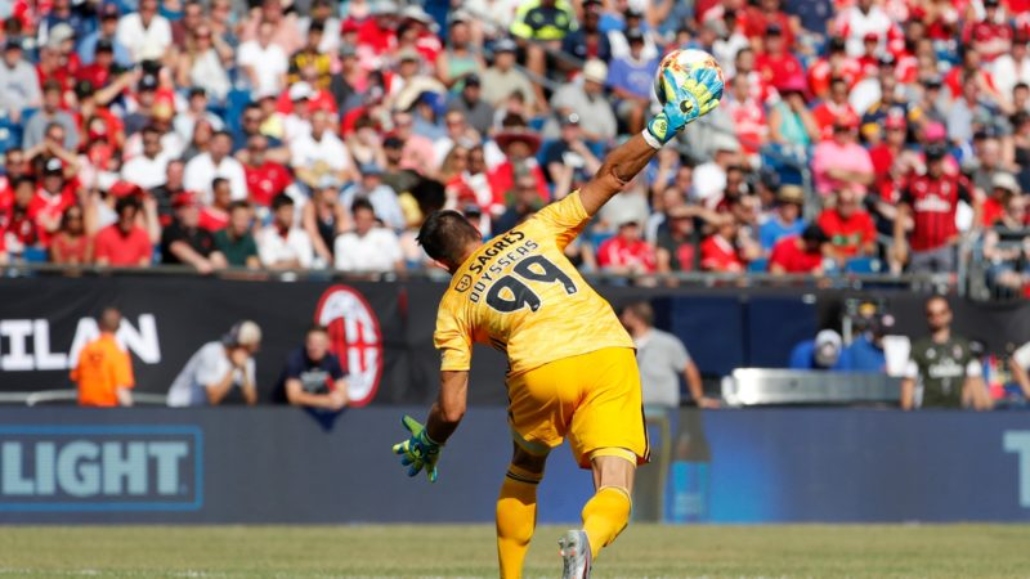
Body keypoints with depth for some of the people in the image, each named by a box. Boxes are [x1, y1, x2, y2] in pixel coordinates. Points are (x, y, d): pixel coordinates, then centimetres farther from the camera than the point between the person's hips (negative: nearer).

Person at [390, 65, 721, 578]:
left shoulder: (453, 308, 18)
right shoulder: (533, 232, 22)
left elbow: (451, 409, 12)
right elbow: (610, 178, 17)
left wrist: (427, 445, 33)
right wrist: (664, 126, 25)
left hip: (540, 372, 0)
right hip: (609, 355, 0)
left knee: (523, 473, 30)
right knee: (614, 493, -6)